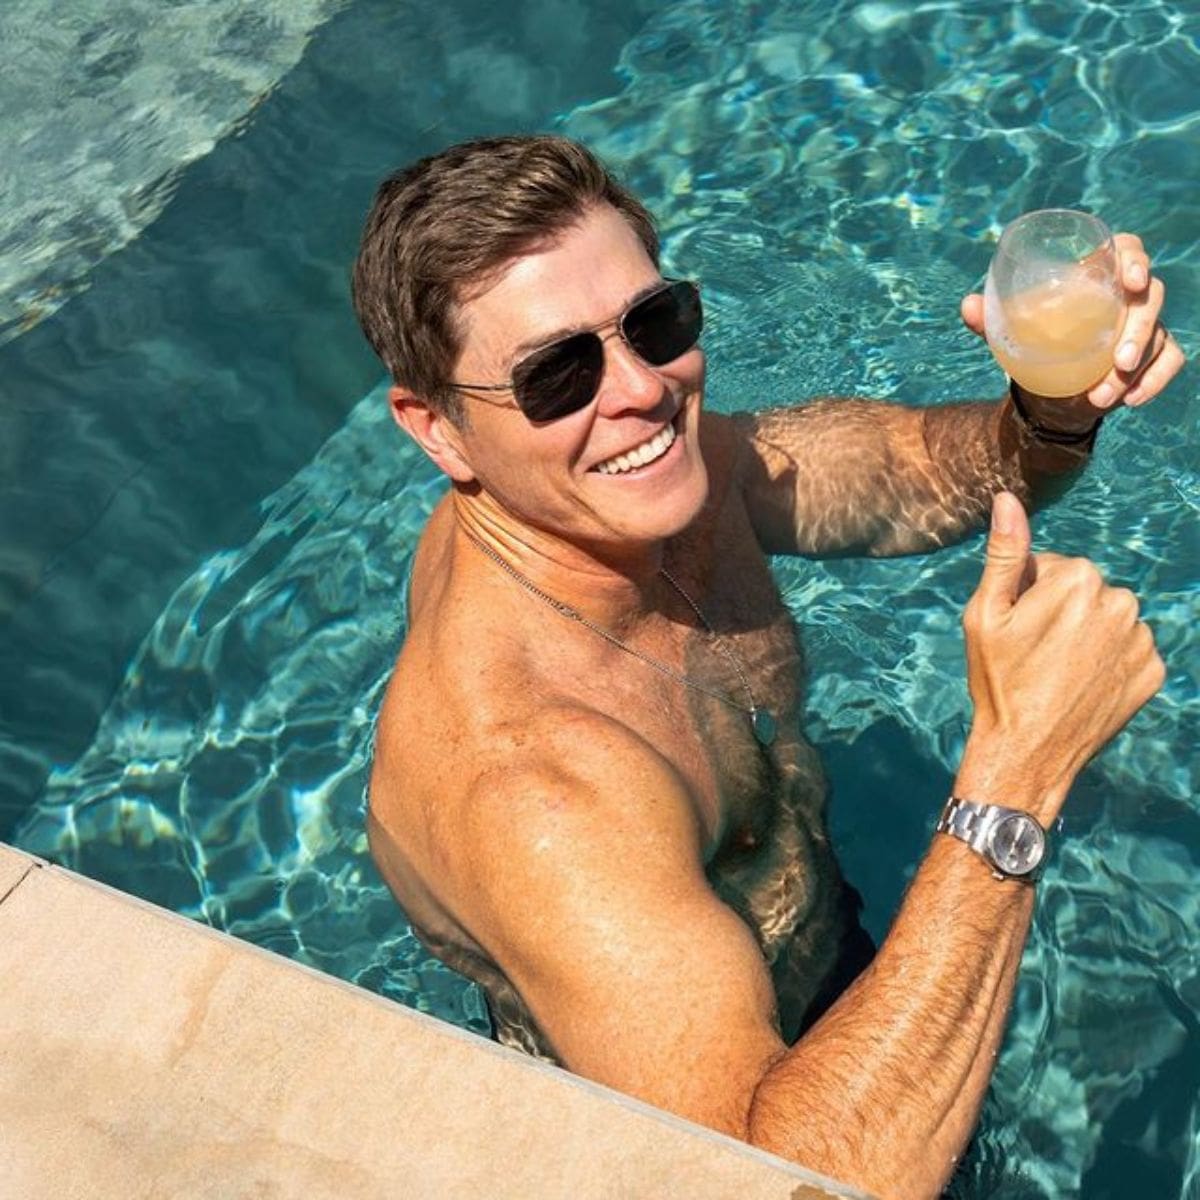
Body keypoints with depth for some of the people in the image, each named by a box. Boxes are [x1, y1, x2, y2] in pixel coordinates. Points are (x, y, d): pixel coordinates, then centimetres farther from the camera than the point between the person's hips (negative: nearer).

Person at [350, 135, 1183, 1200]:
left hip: (830, 956, 6)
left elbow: (925, 470, -5)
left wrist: (1055, 409, -27)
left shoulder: (664, 458, -19)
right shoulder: (518, 780, -43)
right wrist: (1018, 769, -49)